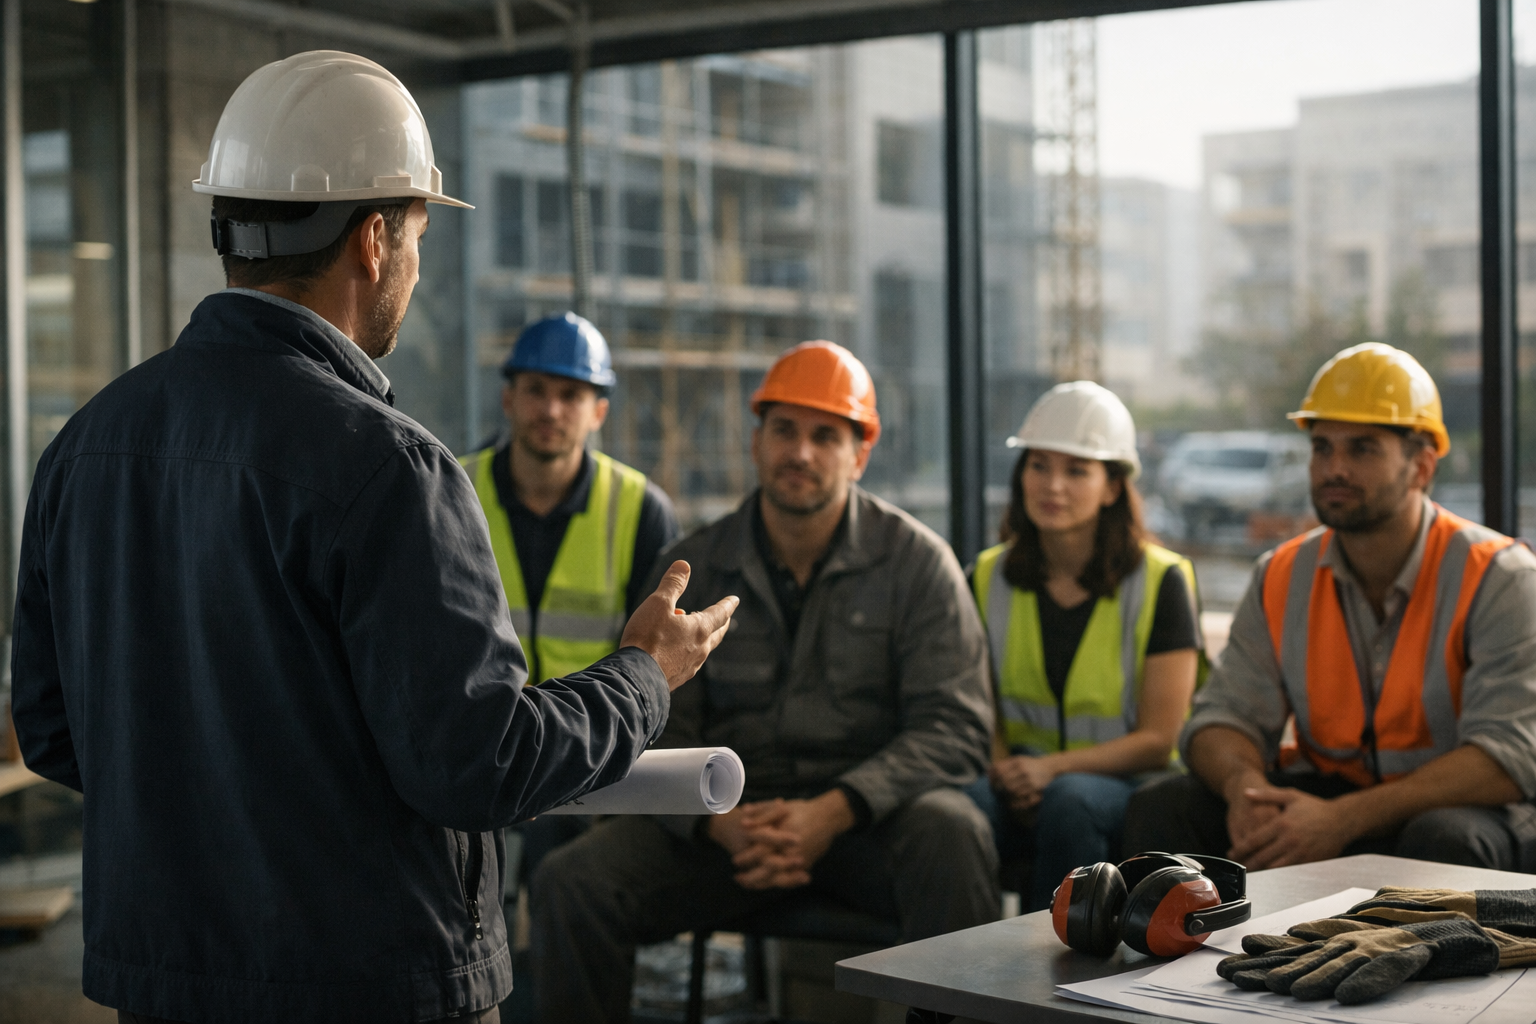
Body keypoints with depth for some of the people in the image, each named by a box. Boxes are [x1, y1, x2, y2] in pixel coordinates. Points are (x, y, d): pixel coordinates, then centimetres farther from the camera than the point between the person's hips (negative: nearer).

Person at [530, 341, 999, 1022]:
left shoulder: (915, 561, 1)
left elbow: (953, 725, -6)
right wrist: (720, 822, -16)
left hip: (866, 813, -1)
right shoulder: (693, 568, 7)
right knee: (569, 883, -21)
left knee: (949, 832, -36)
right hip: (732, 813, 2)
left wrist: (836, 810, -21)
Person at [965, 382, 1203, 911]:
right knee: (962, 803, -33)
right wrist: (1008, 776, -15)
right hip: (1022, 779, 2)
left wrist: (1052, 769, -20)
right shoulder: (989, 579, 8)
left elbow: (1157, 739, -6)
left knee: (1069, 802, -37)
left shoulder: (1160, 581, -3)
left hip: (1126, 786, -2)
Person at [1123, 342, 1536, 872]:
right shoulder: (1281, 577, 4)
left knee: (1442, 840, -39)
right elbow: (1225, 715, 3)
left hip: (1461, 808, -4)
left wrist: (1345, 819, -31)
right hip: (1321, 798, 4)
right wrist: (1244, 783, -25)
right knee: (1159, 810, -17)